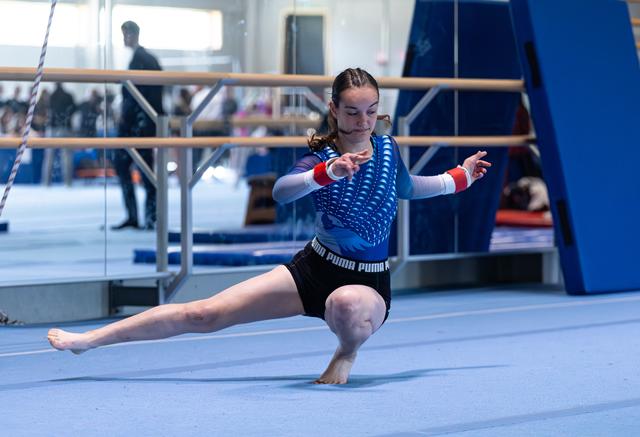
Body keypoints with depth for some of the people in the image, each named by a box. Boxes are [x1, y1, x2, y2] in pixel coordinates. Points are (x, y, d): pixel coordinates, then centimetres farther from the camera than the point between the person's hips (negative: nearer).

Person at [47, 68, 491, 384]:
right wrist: (329, 173, -47)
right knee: (206, 313, -10)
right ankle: (88, 339, -6)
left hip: (369, 282, 0)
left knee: (346, 305, -44)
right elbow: (281, 191, -32)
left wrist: (460, 178, 23)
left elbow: (407, 187, 22)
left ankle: (348, 351, -9)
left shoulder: (388, 150, -2)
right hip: (313, 270, 0)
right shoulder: (321, 158, -9)